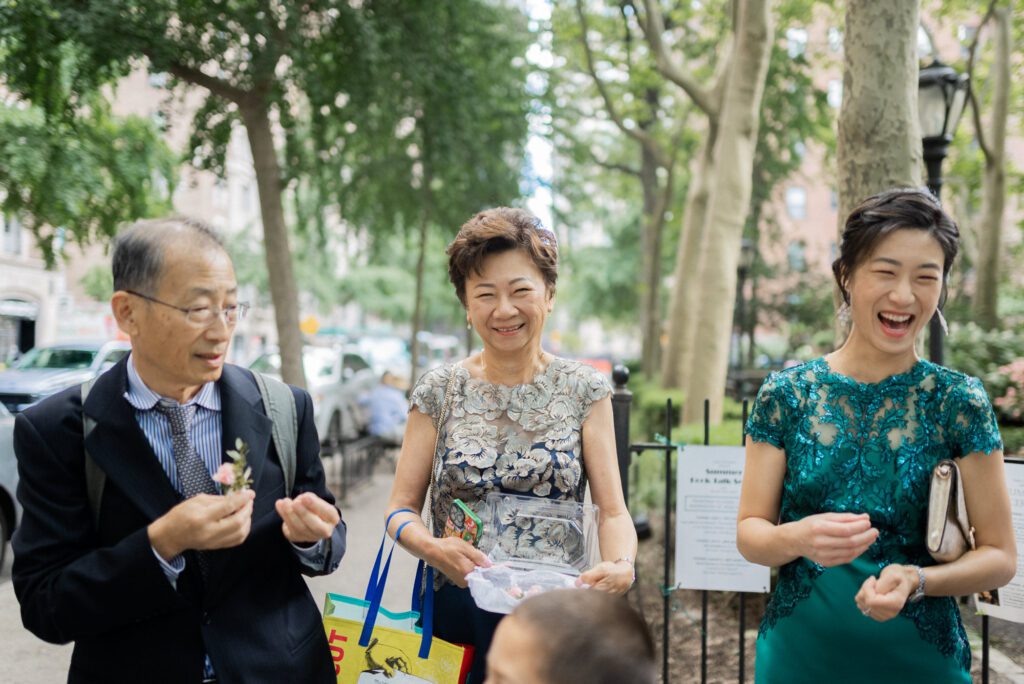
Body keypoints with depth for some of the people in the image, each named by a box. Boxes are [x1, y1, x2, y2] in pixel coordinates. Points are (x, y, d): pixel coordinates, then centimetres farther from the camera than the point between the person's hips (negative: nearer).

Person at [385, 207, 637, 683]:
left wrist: (620, 567, -25)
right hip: (455, 612, 1)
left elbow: (613, 511, -4)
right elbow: (401, 508, 1)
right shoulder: (438, 392, 1)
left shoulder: (585, 391, -1)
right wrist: (433, 547, -21)